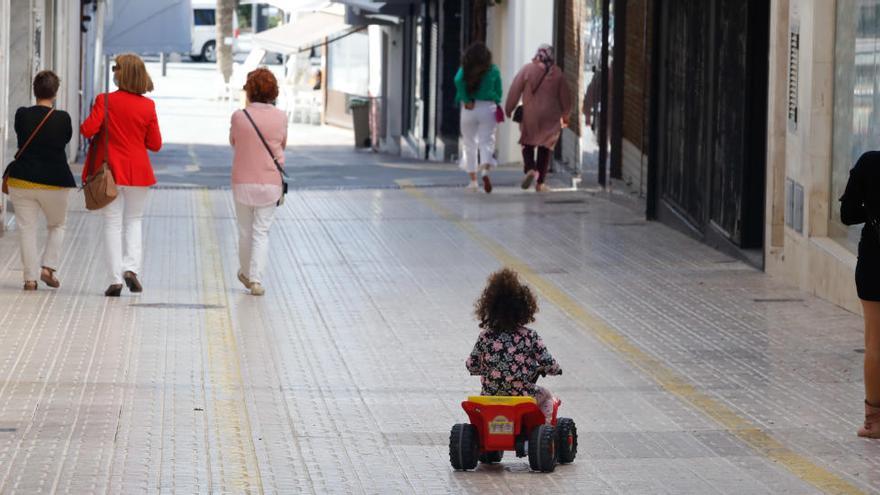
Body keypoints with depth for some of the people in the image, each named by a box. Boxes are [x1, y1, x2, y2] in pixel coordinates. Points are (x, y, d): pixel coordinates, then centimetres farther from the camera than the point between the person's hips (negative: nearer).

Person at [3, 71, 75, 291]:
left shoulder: (22, 115, -8)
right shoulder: (62, 118, -12)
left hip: (22, 180, 1)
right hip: (54, 182, -1)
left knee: (27, 229, 8)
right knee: (57, 226, 20)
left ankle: (30, 278, 6)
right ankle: (48, 267, 6)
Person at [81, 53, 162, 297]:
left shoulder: (105, 101, -10)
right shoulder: (147, 106, -4)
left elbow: (88, 129, -18)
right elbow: (155, 144, 0)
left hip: (109, 170, -1)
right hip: (138, 172, 1)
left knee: (112, 222, 6)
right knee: (134, 220, 17)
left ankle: (115, 279, 2)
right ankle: (131, 267, -2)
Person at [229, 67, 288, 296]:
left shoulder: (239, 117, -11)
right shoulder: (280, 118, -8)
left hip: (243, 182, 0)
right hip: (270, 182, 0)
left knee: (245, 230, 16)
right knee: (261, 232, 4)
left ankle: (246, 273, 32)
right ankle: (256, 279, -7)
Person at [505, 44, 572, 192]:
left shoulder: (527, 69, -4)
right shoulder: (557, 73, 0)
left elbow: (515, 90, -4)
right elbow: (565, 97, 7)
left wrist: (509, 109, 7)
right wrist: (565, 116, 21)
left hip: (530, 115, -1)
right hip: (550, 116, 1)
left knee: (528, 143, 12)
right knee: (545, 147, 8)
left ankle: (530, 169, -15)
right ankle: (540, 182, 5)